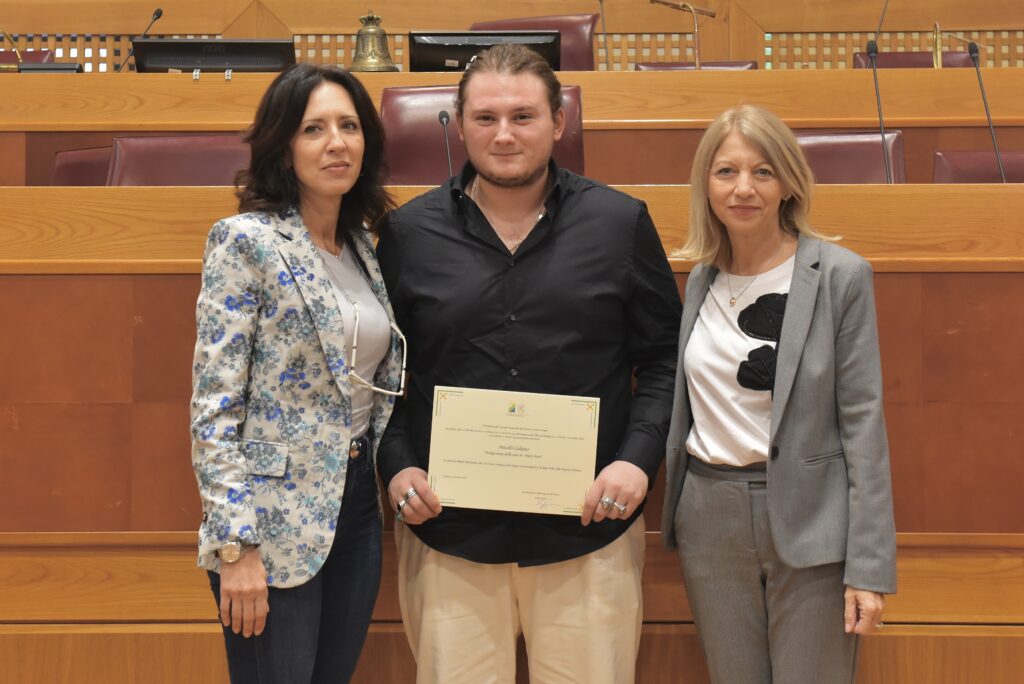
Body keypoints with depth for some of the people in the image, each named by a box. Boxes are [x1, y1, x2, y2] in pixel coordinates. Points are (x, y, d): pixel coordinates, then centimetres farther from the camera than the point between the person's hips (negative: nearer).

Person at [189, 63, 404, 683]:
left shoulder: (363, 245, 9)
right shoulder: (246, 241, -12)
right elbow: (214, 403, -15)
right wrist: (237, 546, -18)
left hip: (357, 508, 7)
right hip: (276, 520, -7)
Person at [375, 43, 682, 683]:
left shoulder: (622, 222, 2)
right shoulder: (408, 233, 4)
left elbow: (664, 359, 5)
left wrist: (639, 458, -7)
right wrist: (397, 465, -5)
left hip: (589, 532, 0)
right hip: (448, 535, 1)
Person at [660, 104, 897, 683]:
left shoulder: (840, 276, -7)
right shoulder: (703, 278, 8)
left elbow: (863, 421, -9)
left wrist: (870, 566, -12)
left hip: (809, 522, -4)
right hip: (711, 518, 4)